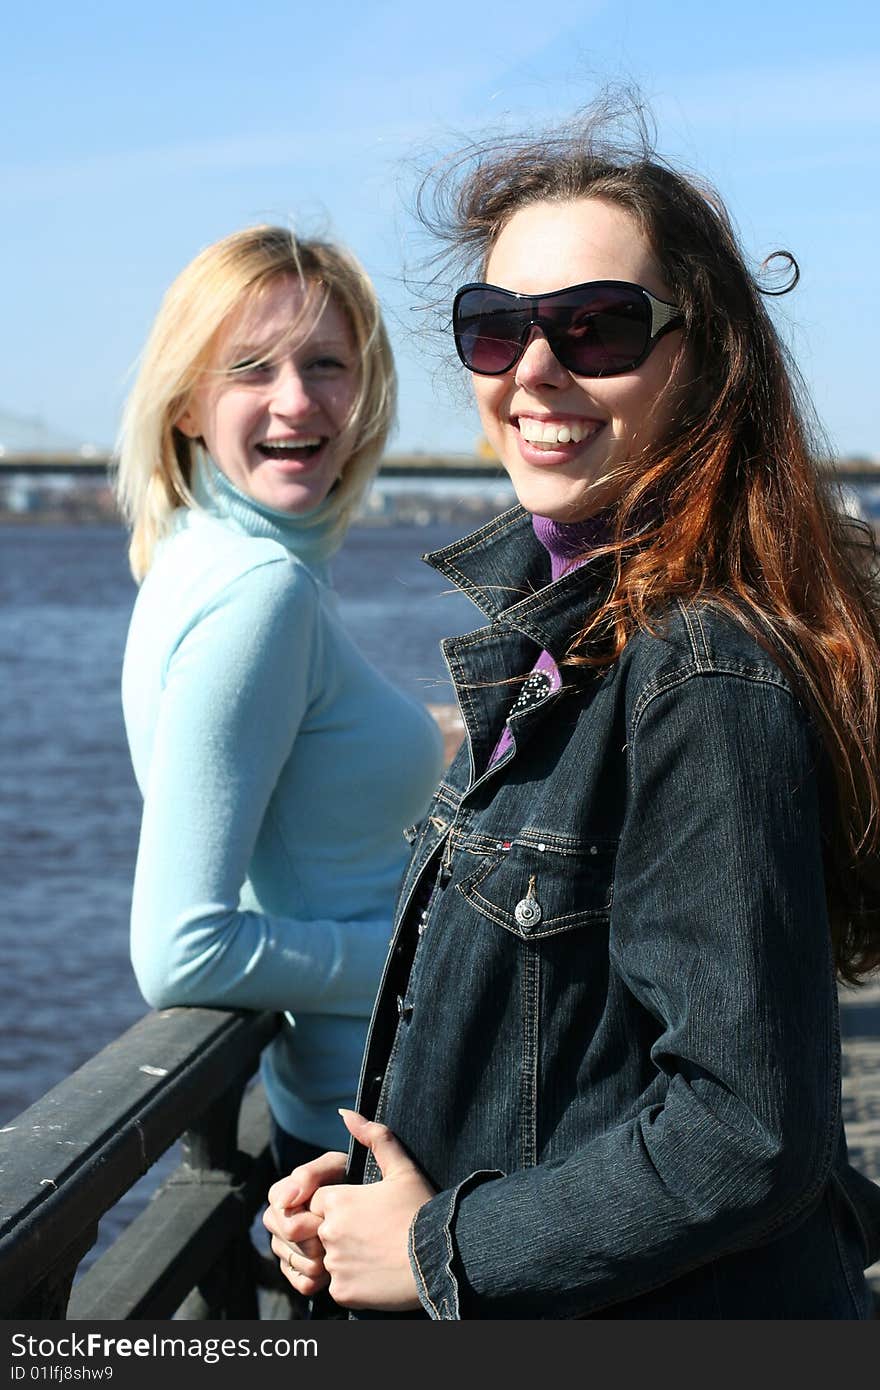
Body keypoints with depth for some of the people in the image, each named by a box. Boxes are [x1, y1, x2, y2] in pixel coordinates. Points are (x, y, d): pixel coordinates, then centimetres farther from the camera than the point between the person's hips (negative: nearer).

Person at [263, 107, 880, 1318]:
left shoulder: (704, 684, -24)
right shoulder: (562, 628, 4)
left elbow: (749, 1130, -25)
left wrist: (444, 1251, -16)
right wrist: (378, 1186, 0)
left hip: (668, 1307, -8)